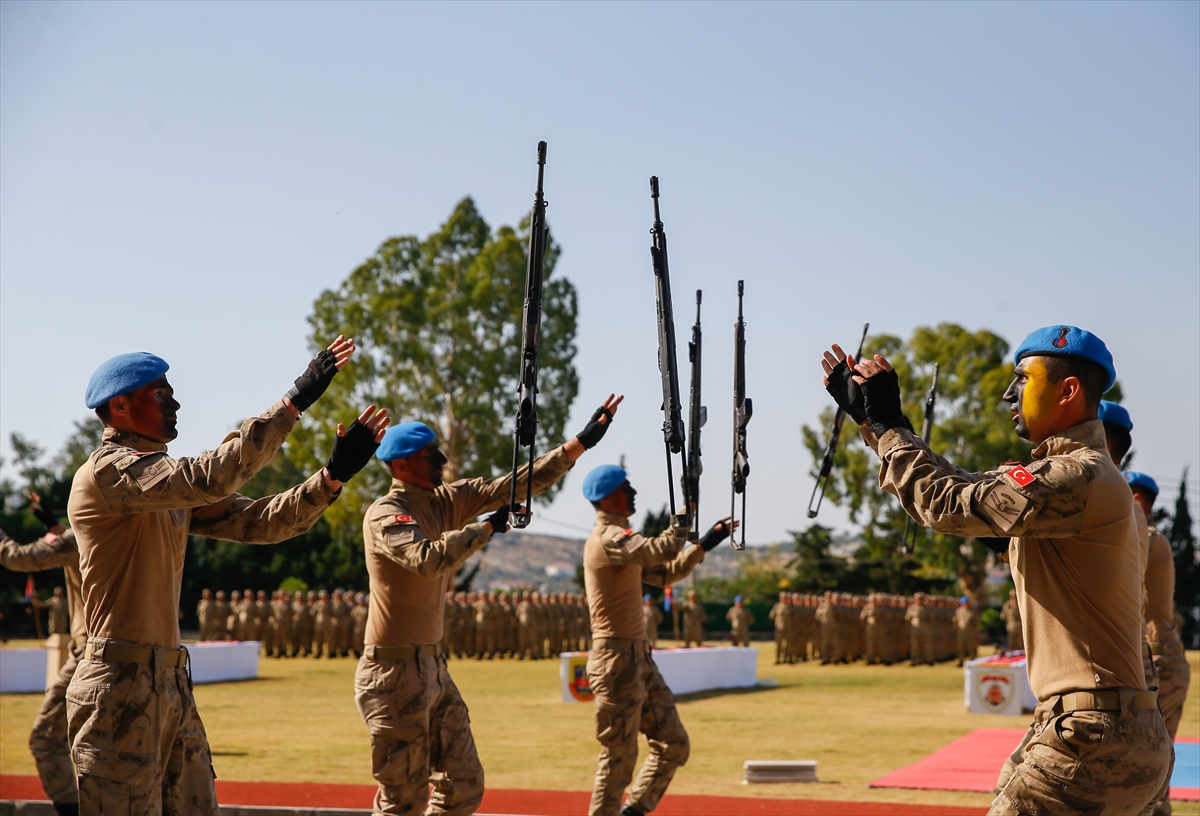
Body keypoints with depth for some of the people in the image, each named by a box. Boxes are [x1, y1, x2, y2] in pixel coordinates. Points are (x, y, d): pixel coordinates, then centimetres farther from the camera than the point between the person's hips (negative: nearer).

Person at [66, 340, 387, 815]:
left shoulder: (177, 489, 17)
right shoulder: (107, 471, -12)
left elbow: (257, 522, 11)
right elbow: (211, 478, -26)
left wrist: (333, 476, -2)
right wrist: (294, 403, -25)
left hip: (171, 681, 9)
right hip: (121, 685, -9)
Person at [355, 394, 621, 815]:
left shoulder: (447, 500, 8)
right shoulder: (385, 513, -15)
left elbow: (518, 483, 7)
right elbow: (428, 559, -34)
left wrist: (581, 442, 2)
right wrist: (489, 526, -21)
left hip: (434, 666, 8)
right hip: (394, 672, -8)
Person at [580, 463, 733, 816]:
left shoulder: (620, 538, 17)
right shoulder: (608, 538, -15)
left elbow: (663, 573, 22)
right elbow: (663, 551, -28)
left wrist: (705, 544, 15)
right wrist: (686, 510, -16)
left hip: (639, 658, 10)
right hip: (617, 660, -10)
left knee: (674, 745, 11)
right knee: (619, 757, -4)